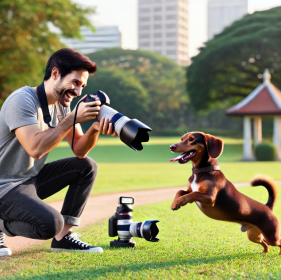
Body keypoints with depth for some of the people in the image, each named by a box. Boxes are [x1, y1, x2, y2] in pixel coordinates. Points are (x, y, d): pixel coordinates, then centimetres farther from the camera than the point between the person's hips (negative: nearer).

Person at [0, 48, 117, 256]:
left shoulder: (62, 104, 5)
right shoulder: (22, 100, -21)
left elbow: (79, 150, 3)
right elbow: (35, 149, -33)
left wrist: (95, 130, -18)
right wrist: (73, 118, -29)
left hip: (32, 178, 9)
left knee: (87, 167, 1)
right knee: (50, 223, -30)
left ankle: (63, 237, 1)